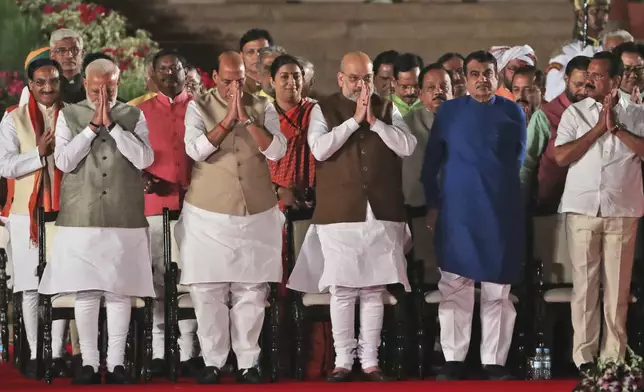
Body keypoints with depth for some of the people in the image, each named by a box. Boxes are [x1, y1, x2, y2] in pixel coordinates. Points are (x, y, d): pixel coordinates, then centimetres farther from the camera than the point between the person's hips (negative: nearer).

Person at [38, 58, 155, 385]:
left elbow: (144, 159, -6)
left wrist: (113, 124, -10)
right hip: (81, 218, 0)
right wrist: (93, 126, -10)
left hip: (124, 218, 0)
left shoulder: (133, 116, 6)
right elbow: (63, 161, -5)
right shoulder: (69, 115, 6)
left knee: (119, 292, 0)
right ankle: (89, 362, 7)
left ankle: (116, 362, 6)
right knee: (85, 292, 0)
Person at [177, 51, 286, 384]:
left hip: (256, 215, 1)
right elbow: (196, 149, -15)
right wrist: (228, 119, -19)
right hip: (208, 215, -1)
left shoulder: (262, 108, 4)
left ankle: (248, 362, 8)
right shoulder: (198, 108, 0)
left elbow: (276, 151, -9)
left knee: (251, 292, 2)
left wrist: (247, 118, -17)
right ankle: (212, 361, 7)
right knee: (208, 291, 0)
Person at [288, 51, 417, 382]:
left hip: (381, 214, 2)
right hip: (339, 214, -2)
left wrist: (374, 120, -12)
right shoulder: (324, 110, 3)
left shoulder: (387, 109, 9)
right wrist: (354, 120, -14)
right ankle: (343, 361, 7)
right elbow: (319, 149, -12)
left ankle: (370, 361, 10)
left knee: (374, 290, 4)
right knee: (342, 290, 0)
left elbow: (407, 147, -3)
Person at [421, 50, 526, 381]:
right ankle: (454, 360, 1)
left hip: (501, 211, 1)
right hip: (457, 209, -1)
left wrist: (504, 187, 9)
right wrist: (432, 204, 3)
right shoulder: (448, 112, 6)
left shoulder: (513, 112, 7)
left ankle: (494, 361, 6)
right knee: (454, 288, -2)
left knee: (497, 290, 3)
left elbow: (519, 157, 15)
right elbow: (432, 161, 7)